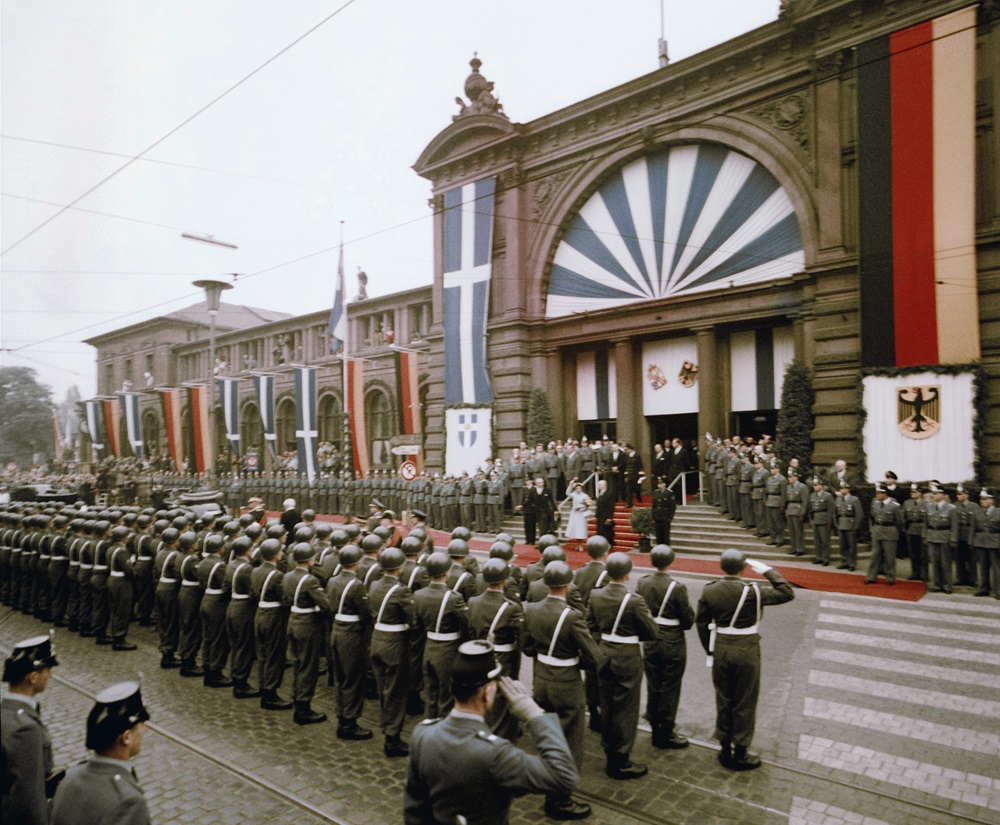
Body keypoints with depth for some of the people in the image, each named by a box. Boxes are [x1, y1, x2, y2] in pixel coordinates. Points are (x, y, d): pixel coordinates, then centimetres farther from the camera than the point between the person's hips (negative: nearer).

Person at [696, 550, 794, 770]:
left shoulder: (709, 591, -5)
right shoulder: (752, 591, -19)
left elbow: (701, 622, 2)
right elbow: (787, 593, -11)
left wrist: (710, 650, 13)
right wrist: (767, 571, -5)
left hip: (721, 650, 4)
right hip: (746, 651, -4)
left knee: (723, 701, 17)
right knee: (745, 704, 11)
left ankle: (725, 750, 29)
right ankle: (740, 754, 22)